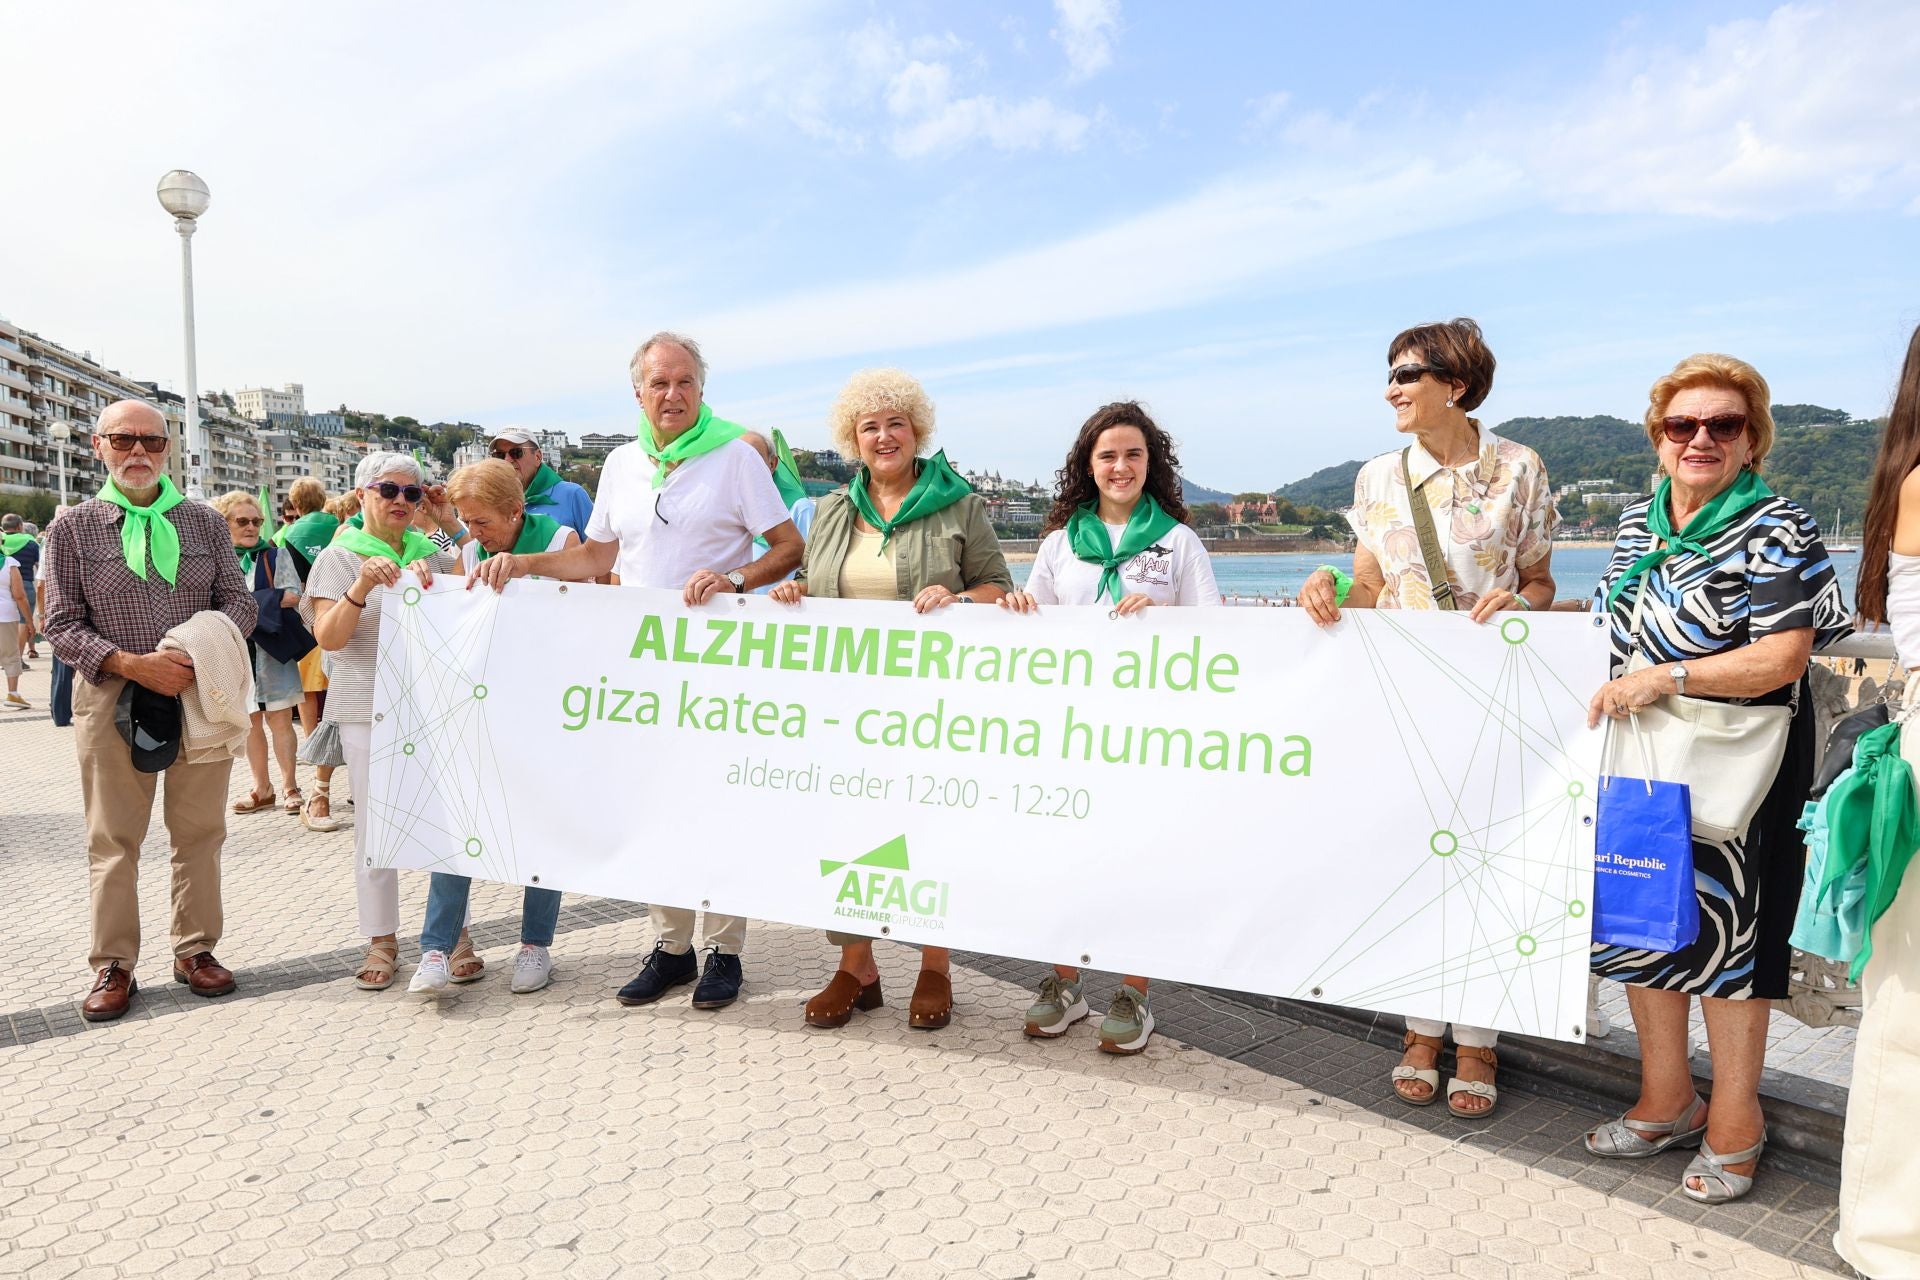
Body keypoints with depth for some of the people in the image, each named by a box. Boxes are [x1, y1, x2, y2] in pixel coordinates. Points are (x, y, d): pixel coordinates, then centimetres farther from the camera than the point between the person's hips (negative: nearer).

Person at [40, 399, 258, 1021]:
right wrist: (134, 664, -17)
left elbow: (240, 601, 7)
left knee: (199, 831, 8)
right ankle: (114, 965, 17)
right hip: (111, 697, -1)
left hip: (202, 694, 2)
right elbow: (62, 625, -2)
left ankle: (195, 950, 21)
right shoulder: (72, 527, 2)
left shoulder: (204, 520, 7)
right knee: (113, 839, 6)